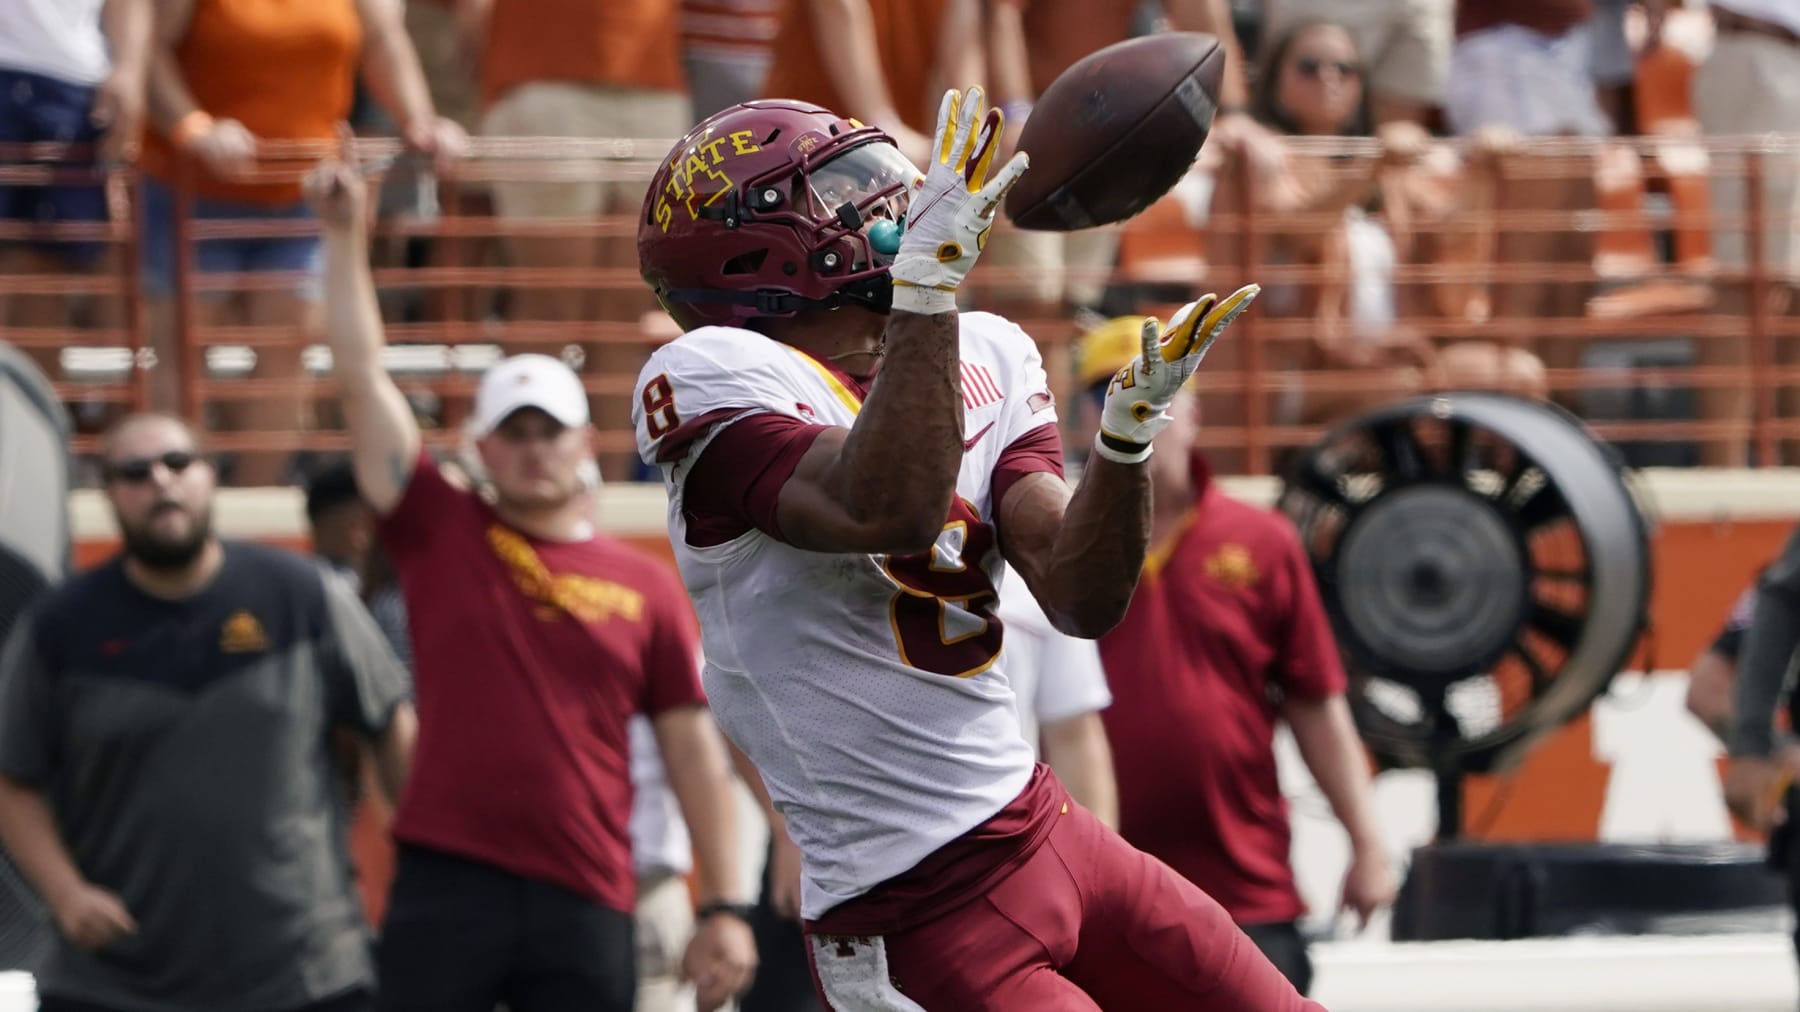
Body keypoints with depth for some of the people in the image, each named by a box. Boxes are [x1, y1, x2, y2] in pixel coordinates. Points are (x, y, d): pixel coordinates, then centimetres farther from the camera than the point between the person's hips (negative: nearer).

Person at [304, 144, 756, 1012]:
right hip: (445, 883, -1)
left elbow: (693, 748, 8)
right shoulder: (439, 535, 8)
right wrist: (346, 237, -1)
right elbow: (362, 378, 4)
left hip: (587, 904, 1)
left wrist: (723, 906, 2)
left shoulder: (646, 588, 9)